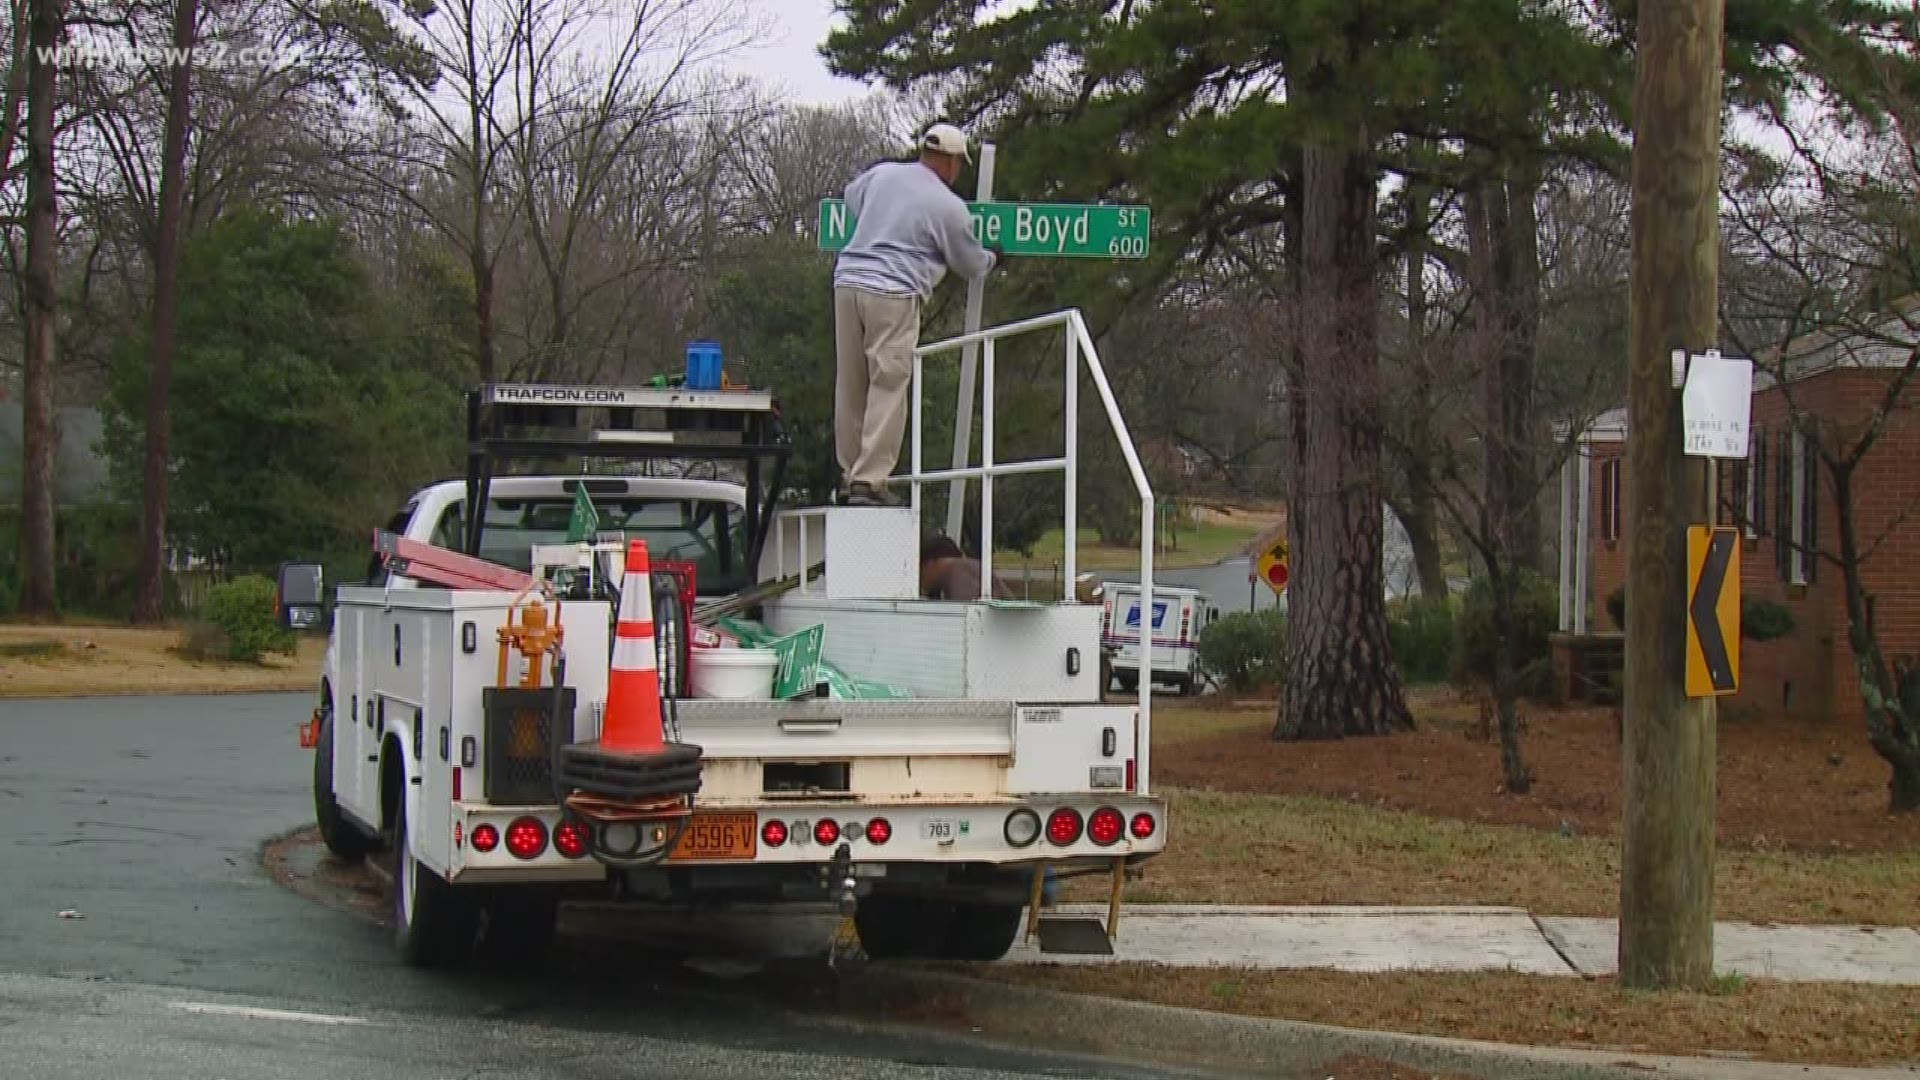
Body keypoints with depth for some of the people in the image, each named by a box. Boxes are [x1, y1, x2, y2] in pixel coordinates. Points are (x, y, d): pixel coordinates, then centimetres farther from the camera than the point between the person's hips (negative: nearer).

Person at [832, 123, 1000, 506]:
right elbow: (971, 265, 12)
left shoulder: (883, 173, 13)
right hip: (893, 292, -6)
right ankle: (869, 481, -10)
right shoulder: (948, 207, -2)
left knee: (850, 386, 11)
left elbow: (851, 195, 35)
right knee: (888, 388, -4)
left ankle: (849, 475, 16)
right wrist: (992, 259, 34)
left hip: (848, 281, 6)